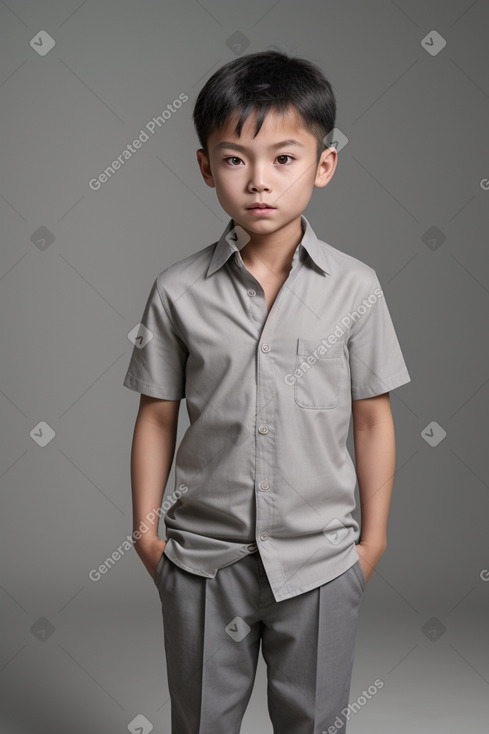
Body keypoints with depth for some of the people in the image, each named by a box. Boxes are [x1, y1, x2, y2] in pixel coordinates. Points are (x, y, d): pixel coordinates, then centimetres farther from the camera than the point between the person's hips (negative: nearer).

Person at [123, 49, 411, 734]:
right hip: (204, 556, 1)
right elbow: (157, 415, 0)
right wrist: (145, 530, 2)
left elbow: (372, 418, -2)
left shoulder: (354, 286, -8)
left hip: (320, 558, 0)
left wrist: (373, 537, 2)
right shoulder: (179, 291, -8)